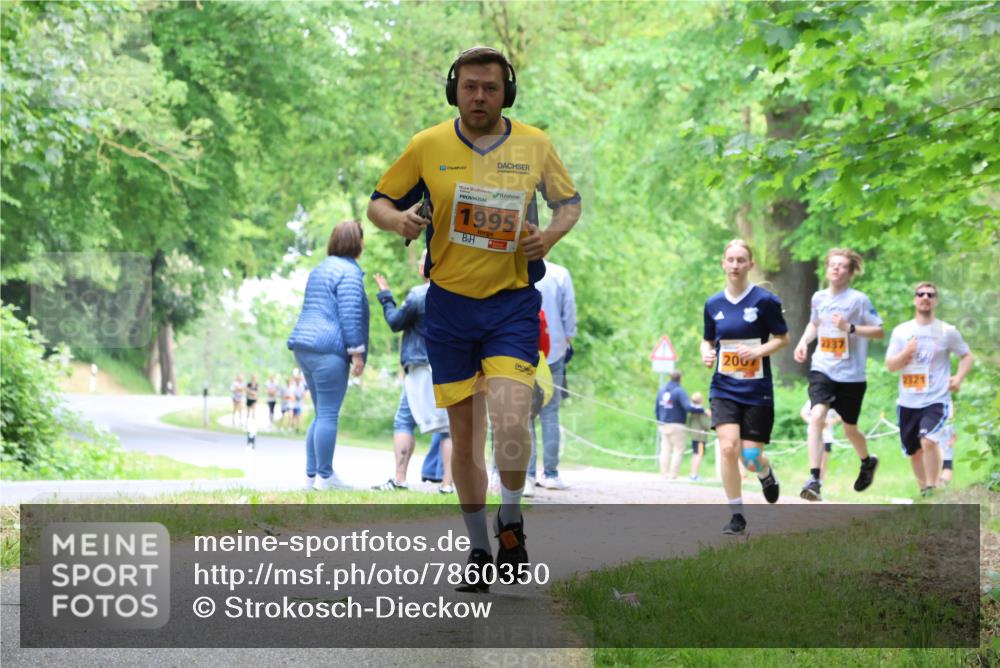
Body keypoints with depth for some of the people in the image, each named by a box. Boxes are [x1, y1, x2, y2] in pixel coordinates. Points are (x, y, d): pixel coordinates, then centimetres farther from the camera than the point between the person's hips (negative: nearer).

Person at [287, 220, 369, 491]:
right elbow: (350, 315, -16)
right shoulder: (349, 271, -8)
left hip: (304, 347, 9)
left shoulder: (320, 270, 21)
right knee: (328, 415, -7)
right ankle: (325, 476, -7)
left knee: (322, 415, 14)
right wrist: (357, 352, -14)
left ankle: (311, 475, 12)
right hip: (329, 350, -9)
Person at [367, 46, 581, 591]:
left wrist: (550, 234, -7)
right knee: (463, 434, 6)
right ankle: (479, 548, 21)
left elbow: (569, 201, 15)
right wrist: (398, 219, -15)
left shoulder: (534, 145, 2)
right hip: (450, 304, 1)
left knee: (509, 419, -19)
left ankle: (511, 519, 7)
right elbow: (379, 202, 8)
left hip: (513, 302, -1)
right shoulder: (427, 146, 0)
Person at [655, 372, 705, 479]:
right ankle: (673, 475, -5)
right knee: (678, 450, 0)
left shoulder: (661, 390, 9)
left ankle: (664, 474, 7)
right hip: (676, 425, -6)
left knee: (665, 450, 9)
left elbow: (657, 409, 16)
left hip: (663, 425, 6)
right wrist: (703, 410, -18)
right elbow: (688, 407, -24)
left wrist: (659, 422, 27)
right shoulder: (679, 392, -12)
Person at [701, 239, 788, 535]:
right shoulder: (713, 303, 4)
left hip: (757, 391, -2)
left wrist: (757, 351, -17)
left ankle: (766, 474, 40)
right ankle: (737, 516, -3)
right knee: (728, 448, -18)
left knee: (751, 458, -1)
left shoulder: (765, 300, -7)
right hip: (724, 390, 2)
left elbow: (783, 338, -1)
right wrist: (707, 354, -5)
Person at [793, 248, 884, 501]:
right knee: (817, 416, -22)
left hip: (851, 375, -2)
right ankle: (814, 479, -26)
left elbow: (880, 331, -8)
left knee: (849, 428, 12)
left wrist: (850, 327, -21)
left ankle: (868, 461, 46)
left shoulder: (859, 300, -7)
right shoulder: (819, 297, 6)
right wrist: (804, 341, 7)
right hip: (822, 369, 2)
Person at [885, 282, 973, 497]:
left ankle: (932, 489, -15)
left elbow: (966, 356, 11)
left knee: (928, 441, -26)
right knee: (913, 451, 11)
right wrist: (905, 353, -17)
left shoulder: (947, 332, 0)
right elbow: (890, 366, 2)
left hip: (936, 400, -3)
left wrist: (958, 378, -6)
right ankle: (923, 490, 30)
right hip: (907, 402, 3)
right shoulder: (901, 331, 5)